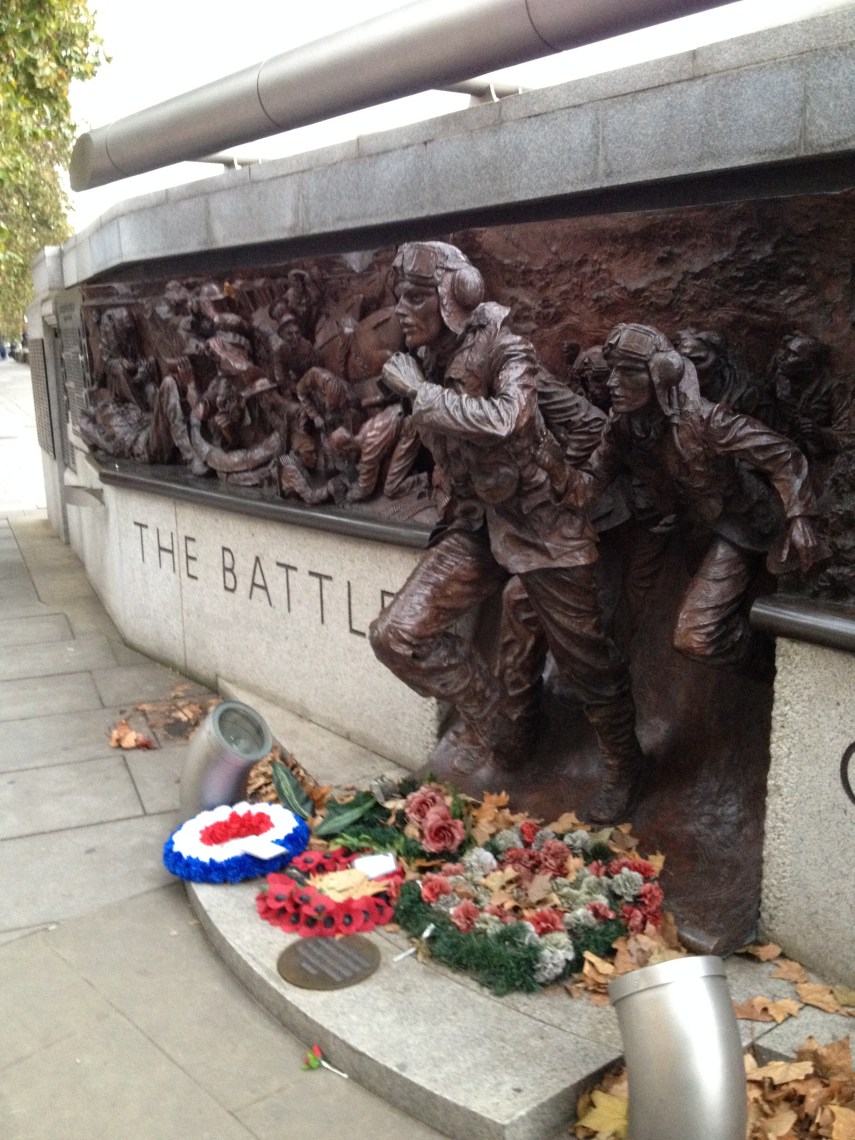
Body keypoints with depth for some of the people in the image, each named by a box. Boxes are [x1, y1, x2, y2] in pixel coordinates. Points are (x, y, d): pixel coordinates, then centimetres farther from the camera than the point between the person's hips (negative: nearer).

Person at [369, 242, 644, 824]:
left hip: (540, 524, -6)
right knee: (396, 633, -8)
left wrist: (421, 392, -28)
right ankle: (486, 707, 17)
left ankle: (624, 767, 32)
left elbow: (505, 419, -37)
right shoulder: (426, 359, 2)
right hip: (475, 524, 6)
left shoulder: (504, 348, -17)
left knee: (586, 659, 6)